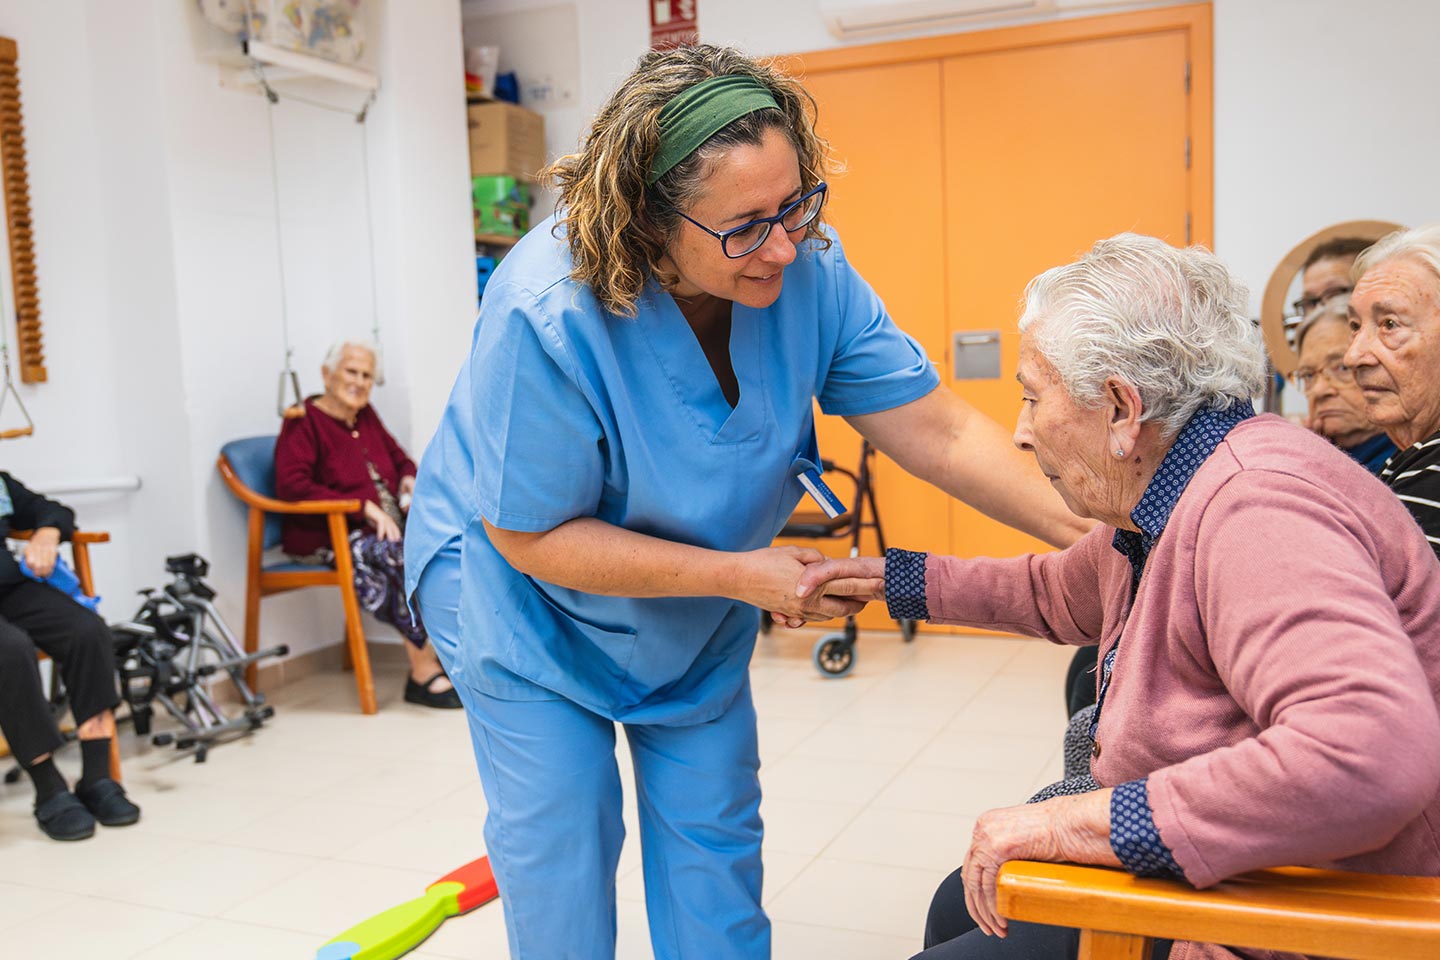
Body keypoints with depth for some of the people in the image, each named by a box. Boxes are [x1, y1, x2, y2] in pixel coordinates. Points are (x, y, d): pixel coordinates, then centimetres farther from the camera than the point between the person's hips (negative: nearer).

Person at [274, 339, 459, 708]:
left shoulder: (366, 416, 17)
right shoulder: (303, 423, -5)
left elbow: (398, 457, 30)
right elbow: (292, 486, -19)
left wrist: (409, 479, 4)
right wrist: (365, 508, -24)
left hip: (383, 524, 7)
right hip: (324, 537, -7)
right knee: (395, 553, -34)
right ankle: (423, 668, -28)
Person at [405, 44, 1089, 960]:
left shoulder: (806, 265, -22)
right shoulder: (545, 315, -35)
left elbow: (935, 428, -18)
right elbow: (531, 536, -27)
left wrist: (1087, 528, -29)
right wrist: (740, 576, -28)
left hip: (697, 614, 4)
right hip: (527, 595, -4)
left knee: (716, 836, 11)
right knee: (559, 841, 2)